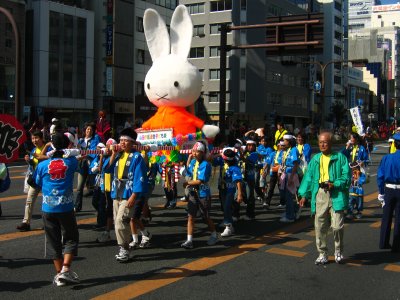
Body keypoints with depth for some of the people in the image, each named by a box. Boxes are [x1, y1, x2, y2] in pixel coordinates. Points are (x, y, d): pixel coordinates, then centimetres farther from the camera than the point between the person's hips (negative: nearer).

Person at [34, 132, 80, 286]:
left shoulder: (42, 165, -4)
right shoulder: (71, 162, -3)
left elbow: (38, 183, 11)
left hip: (48, 208, 1)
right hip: (66, 207, -1)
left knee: (53, 241, 11)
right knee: (71, 239, 11)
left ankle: (59, 274, 14)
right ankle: (65, 269, -4)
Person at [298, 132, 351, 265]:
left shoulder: (340, 157, 2)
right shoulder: (315, 159, 15)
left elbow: (346, 176, -3)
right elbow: (308, 177, 15)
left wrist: (335, 184, -17)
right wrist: (304, 195, 9)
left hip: (336, 195, -4)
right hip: (320, 195, 4)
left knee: (337, 226, -7)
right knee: (320, 227, 4)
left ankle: (338, 251, 17)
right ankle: (322, 254, 17)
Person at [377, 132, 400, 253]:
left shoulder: (386, 158, -6)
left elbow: (380, 176, -4)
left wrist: (381, 192, 5)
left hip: (389, 190, 2)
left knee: (386, 217, 14)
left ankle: (384, 243, 21)